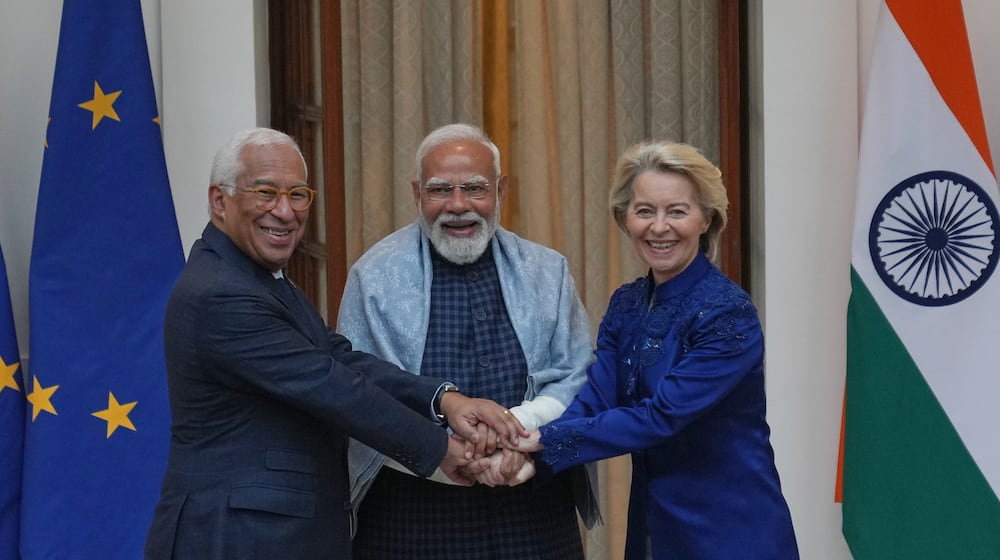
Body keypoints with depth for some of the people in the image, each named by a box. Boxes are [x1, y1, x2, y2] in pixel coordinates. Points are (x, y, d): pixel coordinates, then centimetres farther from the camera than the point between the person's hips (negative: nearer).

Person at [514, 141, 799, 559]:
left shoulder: (728, 313, -18)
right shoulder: (625, 305, 3)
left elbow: (663, 415, -23)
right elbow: (592, 400, -7)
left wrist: (547, 441, -25)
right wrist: (525, 449, -25)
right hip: (654, 525, 6)